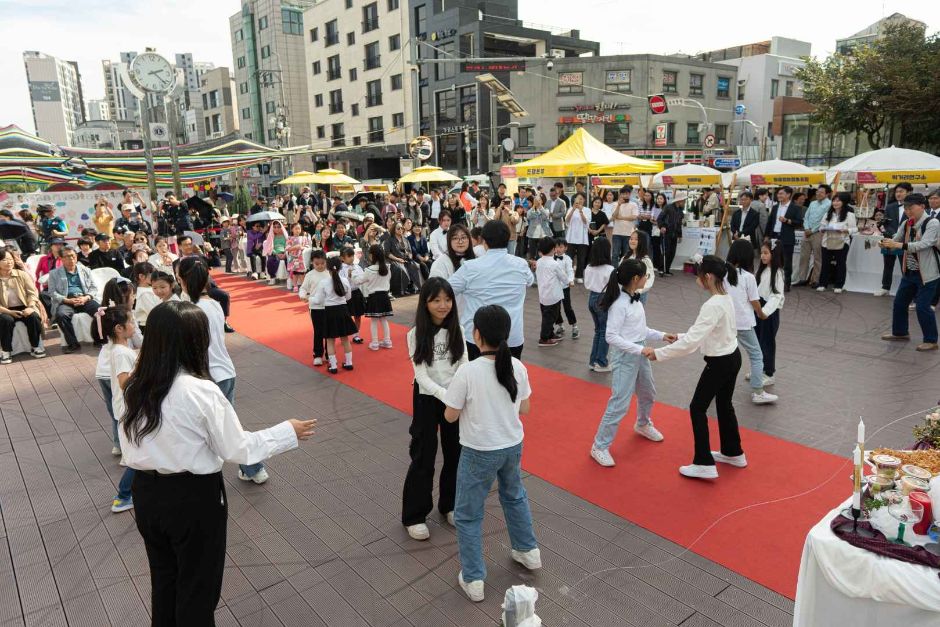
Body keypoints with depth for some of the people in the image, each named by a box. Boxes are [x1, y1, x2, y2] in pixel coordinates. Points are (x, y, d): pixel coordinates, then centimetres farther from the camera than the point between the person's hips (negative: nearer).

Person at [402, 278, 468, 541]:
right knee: (424, 457, 3)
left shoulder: (456, 330, -3)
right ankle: (414, 515, 21)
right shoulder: (416, 335, -13)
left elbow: (463, 367, -3)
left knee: (456, 453, 13)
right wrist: (448, 396, -31)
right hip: (427, 399, -3)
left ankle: (450, 504, 36)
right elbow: (422, 376, -17)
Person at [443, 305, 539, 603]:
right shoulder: (517, 367, -9)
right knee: (515, 496, 31)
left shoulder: (467, 371, -23)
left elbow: (450, 416, -14)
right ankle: (528, 550, 47)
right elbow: (525, 409, 2)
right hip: (513, 446, 5)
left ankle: (473, 579, 21)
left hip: (479, 452, -5)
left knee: (468, 514, 13)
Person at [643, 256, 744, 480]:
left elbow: (692, 341, -32)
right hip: (732, 358, 9)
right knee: (724, 405, 23)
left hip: (720, 363, -9)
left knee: (697, 407, 2)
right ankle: (733, 453, 39)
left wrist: (658, 353, -28)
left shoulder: (713, 305, -28)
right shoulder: (726, 299, 3)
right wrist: (681, 336, 7)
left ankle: (704, 464, 6)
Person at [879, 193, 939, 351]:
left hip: (926, 273, -7)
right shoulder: (906, 224, 4)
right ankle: (900, 332, 31)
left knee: (923, 307, -6)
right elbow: (896, 241, 4)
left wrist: (899, 245, -37)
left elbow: (923, 244, -27)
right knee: (899, 302, 13)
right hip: (909, 272, 7)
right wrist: (886, 244, -19)